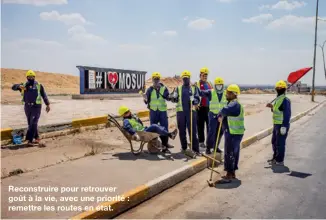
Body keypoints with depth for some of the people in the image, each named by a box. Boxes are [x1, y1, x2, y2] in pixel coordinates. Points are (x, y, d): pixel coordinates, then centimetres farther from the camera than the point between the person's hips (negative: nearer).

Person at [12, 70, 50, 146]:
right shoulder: (24, 85, 7)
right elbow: (13, 87, -3)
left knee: (33, 123, -12)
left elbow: (44, 95, 4)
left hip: (36, 107, -4)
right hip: (27, 107, 4)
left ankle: (30, 140, -13)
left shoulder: (39, 85, 1)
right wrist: (19, 86, -25)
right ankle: (37, 138, 24)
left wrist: (48, 105, 0)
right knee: (31, 124, 10)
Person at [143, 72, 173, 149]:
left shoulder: (164, 88, 3)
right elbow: (147, 100, 6)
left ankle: (165, 142, 15)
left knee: (164, 127, 3)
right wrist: (145, 100, -16)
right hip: (153, 111, 0)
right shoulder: (150, 89, 3)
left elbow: (167, 97, -9)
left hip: (163, 110, 0)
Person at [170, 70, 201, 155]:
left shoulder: (194, 88, 10)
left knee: (193, 130, -5)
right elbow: (175, 99, 4)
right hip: (181, 111, 2)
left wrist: (193, 100, -19)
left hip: (191, 111, -1)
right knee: (182, 130, 7)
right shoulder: (178, 88, 12)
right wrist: (173, 98, -19)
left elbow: (197, 100, 4)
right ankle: (183, 147, 19)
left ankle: (195, 149, -3)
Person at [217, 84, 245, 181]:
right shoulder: (232, 104, 15)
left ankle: (229, 175, 2)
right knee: (234, 153, 16)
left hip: (234, 134, -10)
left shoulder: (235, 104, -19)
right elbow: (226, 114, 16)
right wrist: (221, 117, -5)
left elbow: (225, 111, -36)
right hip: (233, 133, 10)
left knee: (229, 154, -5)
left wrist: (220, 114, -15)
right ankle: (232, 173, 26)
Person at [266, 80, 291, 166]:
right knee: (274, 142, 18)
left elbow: (287, 114, -22)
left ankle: (280, 161, 9)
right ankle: (275, 158, 32)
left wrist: (284, 126, -24)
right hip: (276, 124, 10)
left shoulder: (285, 100, -18)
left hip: (282, 125, -10)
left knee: (280, 143, -2)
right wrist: (272, 107, 7)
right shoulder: (278, 99, 12)